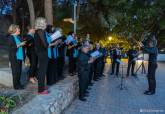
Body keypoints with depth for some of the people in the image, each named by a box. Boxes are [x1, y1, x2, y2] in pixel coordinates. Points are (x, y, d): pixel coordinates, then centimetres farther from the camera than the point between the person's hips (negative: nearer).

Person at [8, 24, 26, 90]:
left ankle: (18, 83, 26)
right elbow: (11, 48, -18)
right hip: (14, 58, -8)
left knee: (19, 71, 13)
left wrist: (23, 44, 5)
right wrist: (19, 45, -20)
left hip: (19, 57, 8)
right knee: (16, 72, -1)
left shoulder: (18, 37, 12)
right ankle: (16, 86, 11)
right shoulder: (10, 37, -10)